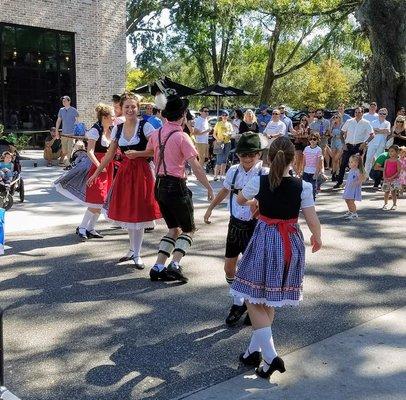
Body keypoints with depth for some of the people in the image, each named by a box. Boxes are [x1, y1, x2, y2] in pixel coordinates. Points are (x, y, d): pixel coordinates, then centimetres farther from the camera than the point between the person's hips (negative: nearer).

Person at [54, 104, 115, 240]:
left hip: (107, 167, 8)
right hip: (96, 165, -8)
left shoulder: (111, 131, 10)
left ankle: (90, 229, 19)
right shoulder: (95, 130, -13)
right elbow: (90, 152, -18)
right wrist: (99, 166, -26)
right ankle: (81, 228, 4)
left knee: (101, 202, 9)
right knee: (96, 202, -9)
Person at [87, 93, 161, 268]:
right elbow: (110, 155, 13)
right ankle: (133, 250, 28)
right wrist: (96, 173, 12)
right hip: (124, 172, 5)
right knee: (126, 212, 9)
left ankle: (137, 255, 11)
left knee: (138, 213, 0)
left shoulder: (145, 126, -7)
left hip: (141, 172, -5)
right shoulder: (117, 129, 8)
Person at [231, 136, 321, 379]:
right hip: (291, 243, 3)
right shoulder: (303, 187, -8)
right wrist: (317, 239, 14)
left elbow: (240, 200, 12)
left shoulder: (258, 182, -8)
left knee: (254, 298, 7)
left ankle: (270, 356, -4)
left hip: (264, 241, -2)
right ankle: (255, 350, 25)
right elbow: (313, 221, -6)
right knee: (271, 300, 16)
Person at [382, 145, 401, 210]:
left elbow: (398, 172, -8)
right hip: (386, 179, 3)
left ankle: (394, 205, 6)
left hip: (394, 179, -3)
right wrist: (384, 177, -9)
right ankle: (385, 204, 18)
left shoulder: (397, 161, -4)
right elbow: (384, 170, 6)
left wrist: (392, 177, -18)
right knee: (386, 192, 6)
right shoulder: (387, 161, 8)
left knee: (393, 192, -4)